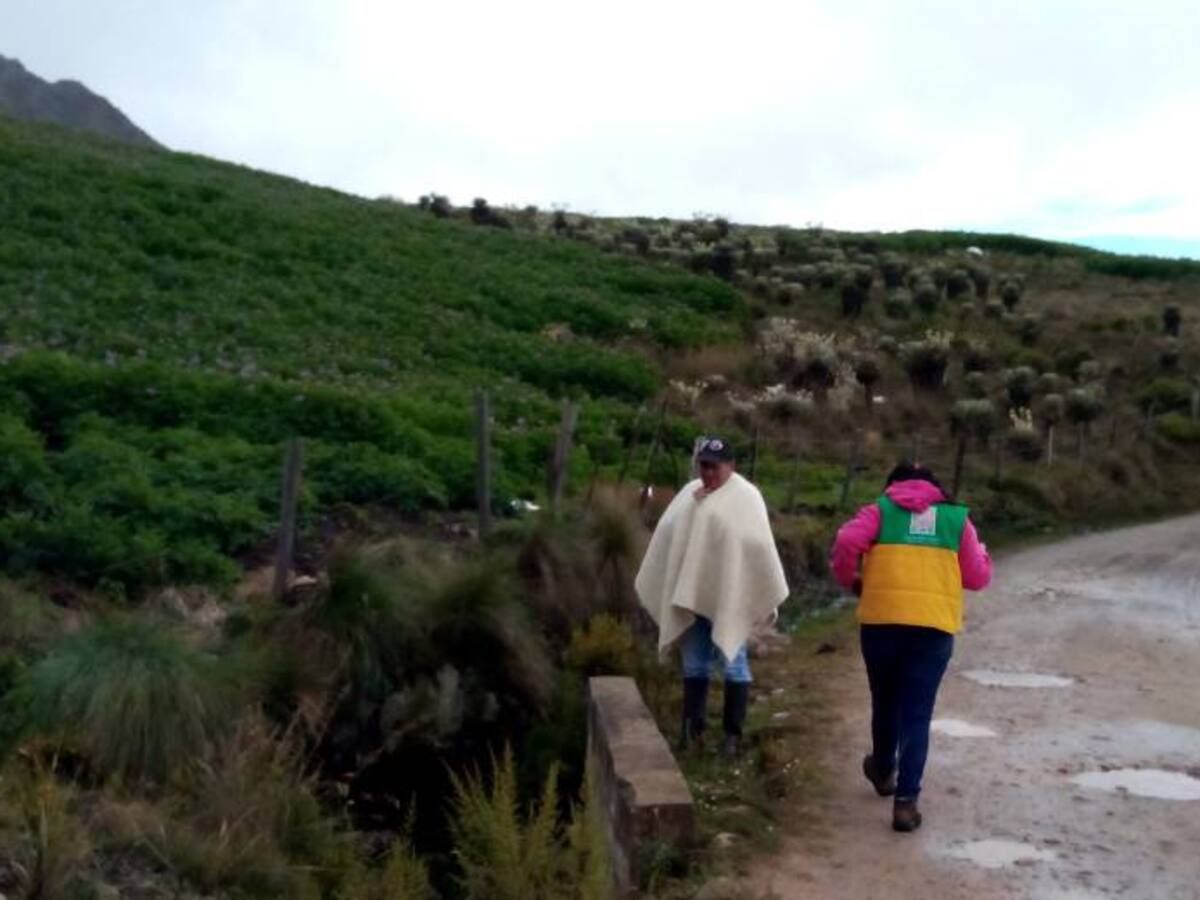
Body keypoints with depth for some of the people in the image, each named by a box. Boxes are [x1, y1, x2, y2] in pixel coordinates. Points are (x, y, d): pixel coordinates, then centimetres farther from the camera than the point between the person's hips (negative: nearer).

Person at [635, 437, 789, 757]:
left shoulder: (745, 497, -8)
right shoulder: (690, 492, 10)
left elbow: (758, 547, -11)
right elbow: (667, 535, 13)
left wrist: (766, 597, -13)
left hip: (729, 598, -5)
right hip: (692, 594, 5)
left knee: (733, 664, 1)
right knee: (694, 663, 10)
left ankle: (733, 733, 9)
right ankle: (692, 727, 18)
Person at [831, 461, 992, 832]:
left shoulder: (879, 511, 6)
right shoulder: (956, 518, 10)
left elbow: (846, 544, -10)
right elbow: (977, 578, 10)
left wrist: (849, 581, 8)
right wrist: (981, 553, 31)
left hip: (881, 621, 0)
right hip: (935, 625, 0)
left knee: (885, 703, 21)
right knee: (916, 716, 4)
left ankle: (883, 771, 43)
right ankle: (906, 800, -2)